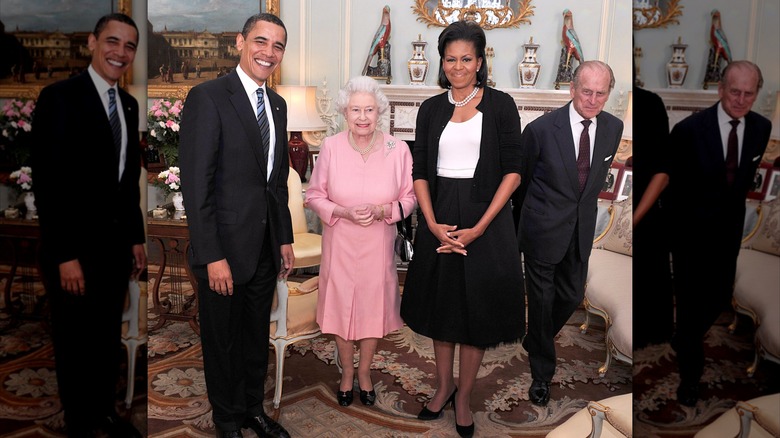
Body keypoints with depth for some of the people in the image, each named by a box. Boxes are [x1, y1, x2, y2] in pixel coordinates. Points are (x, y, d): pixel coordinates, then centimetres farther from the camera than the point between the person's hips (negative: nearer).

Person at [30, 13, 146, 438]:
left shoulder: (128, 104, 9)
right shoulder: (59, 97, -12)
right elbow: (48, 182, -16)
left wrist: (136, 237, 11)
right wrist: (65, 256, -19)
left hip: (116, 243, 6)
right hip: (74, 246, -6)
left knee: (109, 337, 18)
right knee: (75, 340, 11)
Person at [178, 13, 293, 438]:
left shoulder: (277, 104, 10)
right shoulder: (207, 97, -13)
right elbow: (195, 185, -17)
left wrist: (285, 239, 13)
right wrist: (213, 257, -20)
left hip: (265, 248, 6)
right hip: (225, 247, -6)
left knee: (257, 336, 20)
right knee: (222, 340, 13)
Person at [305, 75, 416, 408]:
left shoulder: (398, 149, -9)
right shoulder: (331, 147, -9)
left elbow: (409, 198, -1)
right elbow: (314, 196, -2)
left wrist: (381, 211, -19)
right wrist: (343, 212, -19)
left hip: (378, 244, 0)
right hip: (340, 243, 0)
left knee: (373, 305, 12)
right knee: (340, 303, 12)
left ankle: (365, 370, 37)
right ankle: (347, 370, 36)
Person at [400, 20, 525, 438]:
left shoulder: (500, 105, -3)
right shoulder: (431, 109, 6)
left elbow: (512, 171, -7)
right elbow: (420, 171, 4)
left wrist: (479, 228, -15)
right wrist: (432, 224, -10)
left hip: (485, 219, -3)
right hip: (439, 219, 3)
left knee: (476, 309, 6)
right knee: (440, 305, 13)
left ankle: (464, 396, 24)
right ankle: (443, 385, 33)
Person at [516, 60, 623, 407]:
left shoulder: (613, 128, -2)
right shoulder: (541, 129, -17)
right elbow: (522, 178, -2)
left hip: (581, 229, 5)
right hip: (544, 229, -4)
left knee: (572, 297, 14)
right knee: (542, 301, 6)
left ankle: (534, 342, 43)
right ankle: (542, 372, 26)